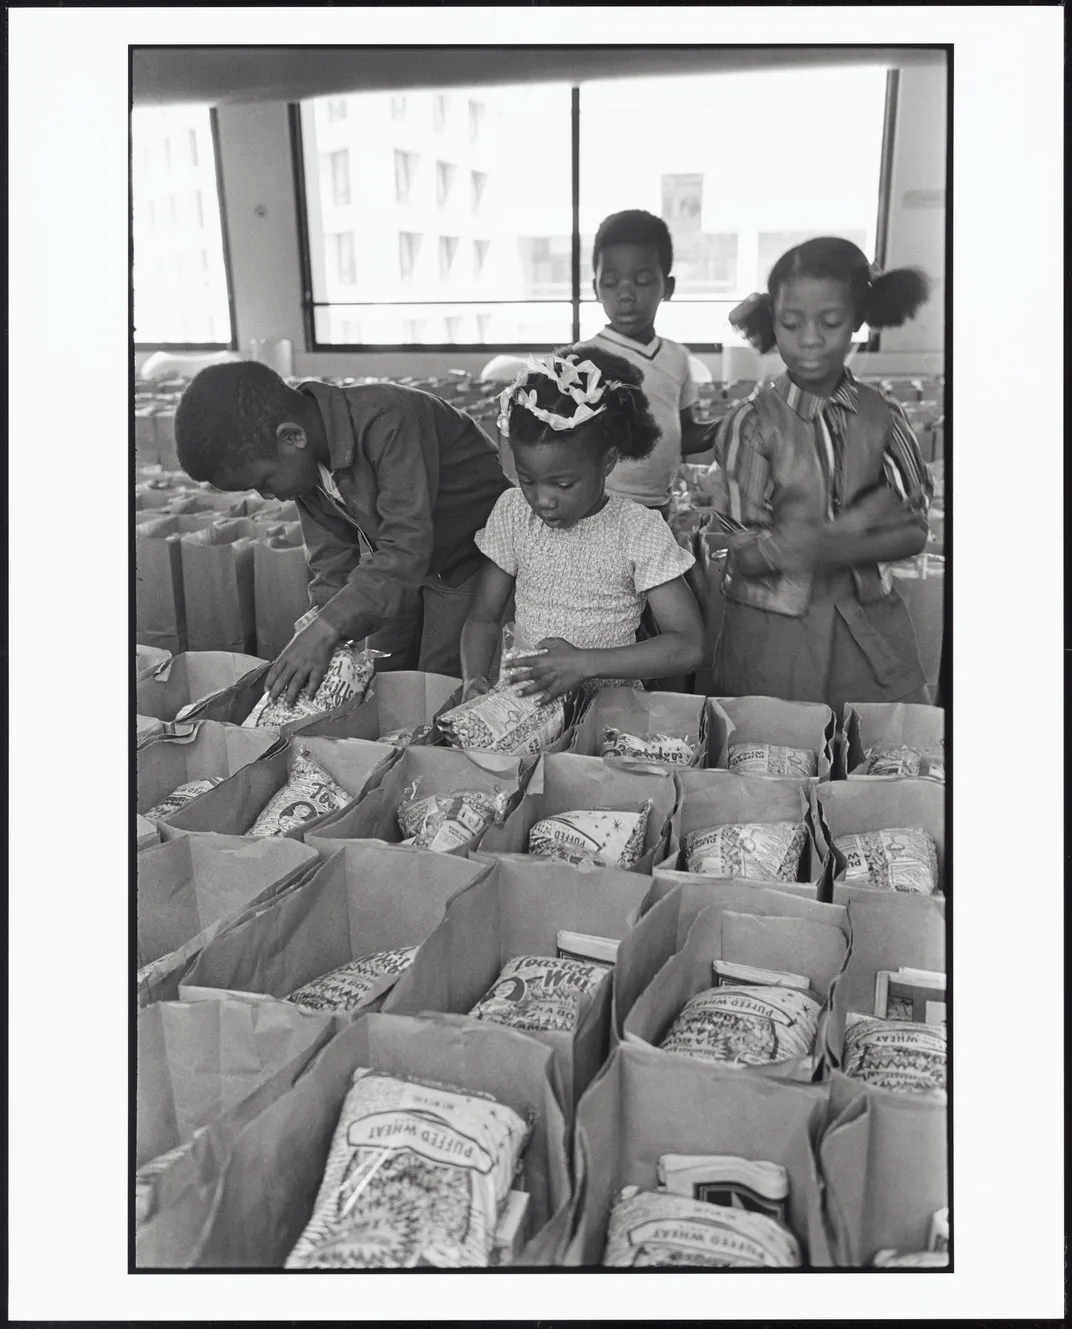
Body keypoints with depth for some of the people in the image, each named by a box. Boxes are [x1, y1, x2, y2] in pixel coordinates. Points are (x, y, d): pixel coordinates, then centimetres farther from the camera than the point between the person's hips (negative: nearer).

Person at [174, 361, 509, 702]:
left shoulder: (387, 422, -34)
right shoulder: (305, 463, -8)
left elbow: (408, 545, -40)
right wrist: (315, 636, -16)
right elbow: (332, 560, -3)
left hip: (470, 557, -7)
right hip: (395, 567, 7)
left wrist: (326, 629, -44)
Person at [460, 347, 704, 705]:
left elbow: (688, 645, -13)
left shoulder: (640, 529, -10)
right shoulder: (512, 511, 2)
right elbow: (483, 618, 8)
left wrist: (584, 664, -23)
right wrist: (474, 681, -13)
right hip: (521, 695, 3)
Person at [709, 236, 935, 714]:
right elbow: (748, 553, -12)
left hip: (870, 628, 3)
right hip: (773, 633, -2)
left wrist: (813, 545, -18)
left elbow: (913, 533, -3)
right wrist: (858, 523, -17)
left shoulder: (883, 417, 0)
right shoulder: (752, 423, -8)